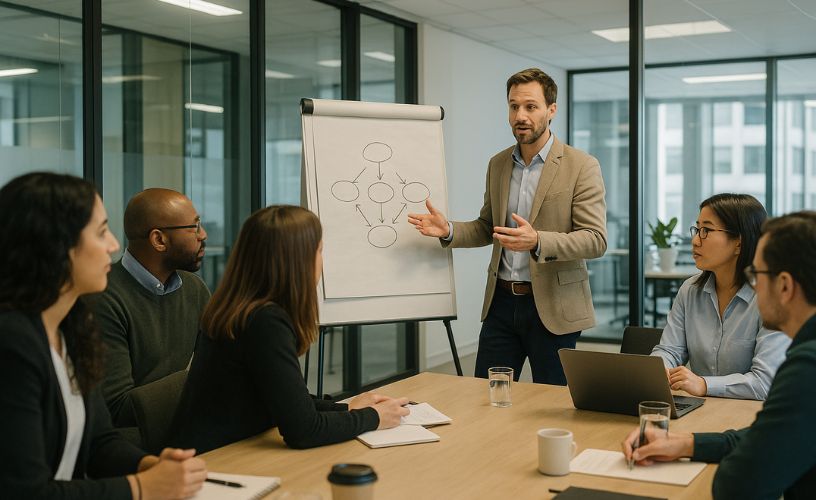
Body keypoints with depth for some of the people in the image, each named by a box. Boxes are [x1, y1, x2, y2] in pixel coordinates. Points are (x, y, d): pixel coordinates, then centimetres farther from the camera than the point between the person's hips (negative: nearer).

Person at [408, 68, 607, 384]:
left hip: (552, 307, -4)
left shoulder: (582, 167, -8)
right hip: (501, 302, 5)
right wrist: (449, 231, -2)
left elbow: (596, 240, -13)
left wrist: (537, 241, -29)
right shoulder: (498, 165, 10)